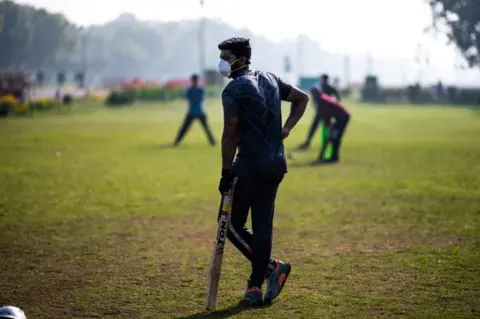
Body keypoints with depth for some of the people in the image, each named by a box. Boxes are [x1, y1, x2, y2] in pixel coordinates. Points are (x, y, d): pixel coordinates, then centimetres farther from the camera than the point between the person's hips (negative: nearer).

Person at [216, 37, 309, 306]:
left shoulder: (234, 90, -11)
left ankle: (272, 266, -1)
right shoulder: (270, 79, 12)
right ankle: (256, 287, 8)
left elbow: (230, 135, -15)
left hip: (250, 166, -7)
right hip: (277, 164, 7)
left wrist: (226, 173, -12)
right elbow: (302, 98, 23)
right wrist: (286, 129, 15)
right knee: (263, 225, 8)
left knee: (232, 223, 5)